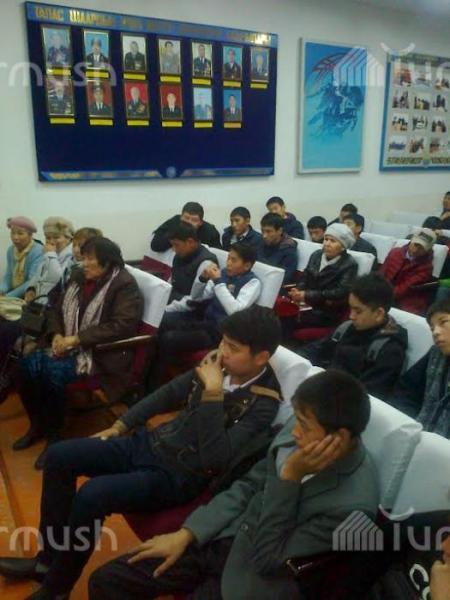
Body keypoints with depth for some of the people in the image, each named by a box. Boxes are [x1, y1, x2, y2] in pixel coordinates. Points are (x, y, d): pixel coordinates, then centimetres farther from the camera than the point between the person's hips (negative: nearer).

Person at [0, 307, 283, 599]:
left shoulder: (263, 405, -21)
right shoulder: (219, 364, -3)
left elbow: (215, 460, -30)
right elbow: (169, 392, 10)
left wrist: (212, 393, -30)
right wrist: (120, 425, 11)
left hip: (178, 475, -7)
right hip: (151, 442, 8)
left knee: (91, 495, -26)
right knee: (59, 456, 1)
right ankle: (50, 556, 16)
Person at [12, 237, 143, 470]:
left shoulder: (124, 285, -13)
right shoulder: (79, 277, 10)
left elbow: (122, 325, -24)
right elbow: (58, 309, 15)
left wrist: (76, 339, -24)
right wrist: (57, 335, -6)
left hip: (101, 354, -7)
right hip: (69, 346, 7)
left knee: (52, 371, -28)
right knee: (28, 364, -16)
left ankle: (54, 435, -6)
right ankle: (37, 425, 7)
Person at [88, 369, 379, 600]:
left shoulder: (354, 502, -27)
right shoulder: (304, 429, -9)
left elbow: (269, 558, -21)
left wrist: (289, 476, -29)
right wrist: (185, 534, 1)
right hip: (224, 537, 6)